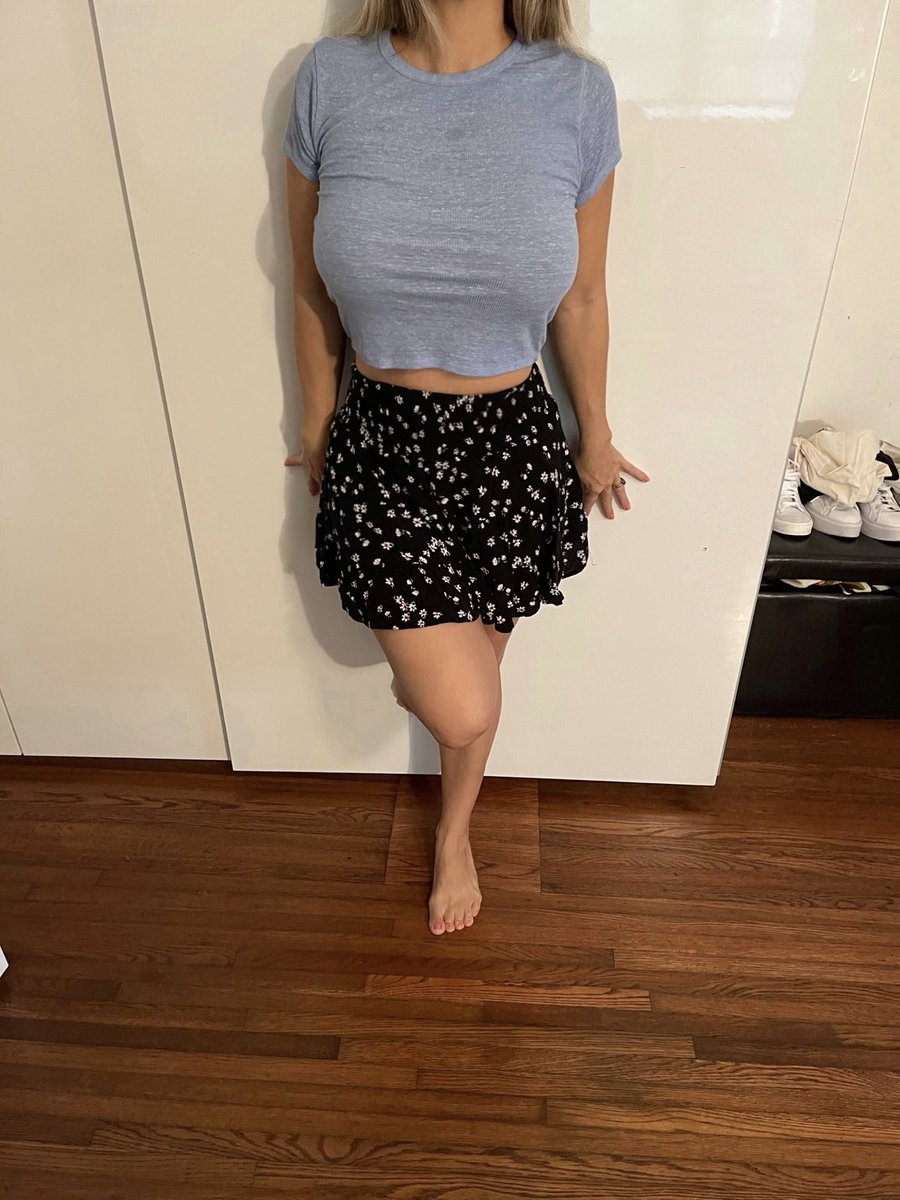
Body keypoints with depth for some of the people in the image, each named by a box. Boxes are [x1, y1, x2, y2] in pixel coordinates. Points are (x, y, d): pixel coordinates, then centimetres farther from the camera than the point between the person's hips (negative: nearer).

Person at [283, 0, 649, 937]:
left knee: (477, 671, 18)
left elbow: (582, 302, 3)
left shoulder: (577, 93, -7)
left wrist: (595, 438, 12)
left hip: (511, 441, 1)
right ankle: (413, 672, 38)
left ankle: (454, 833, 49)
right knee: (462, 710, -3)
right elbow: (313, 292, 3)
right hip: (381, 439, -1)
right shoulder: (329, 79, -7)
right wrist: (316, 426, 12)